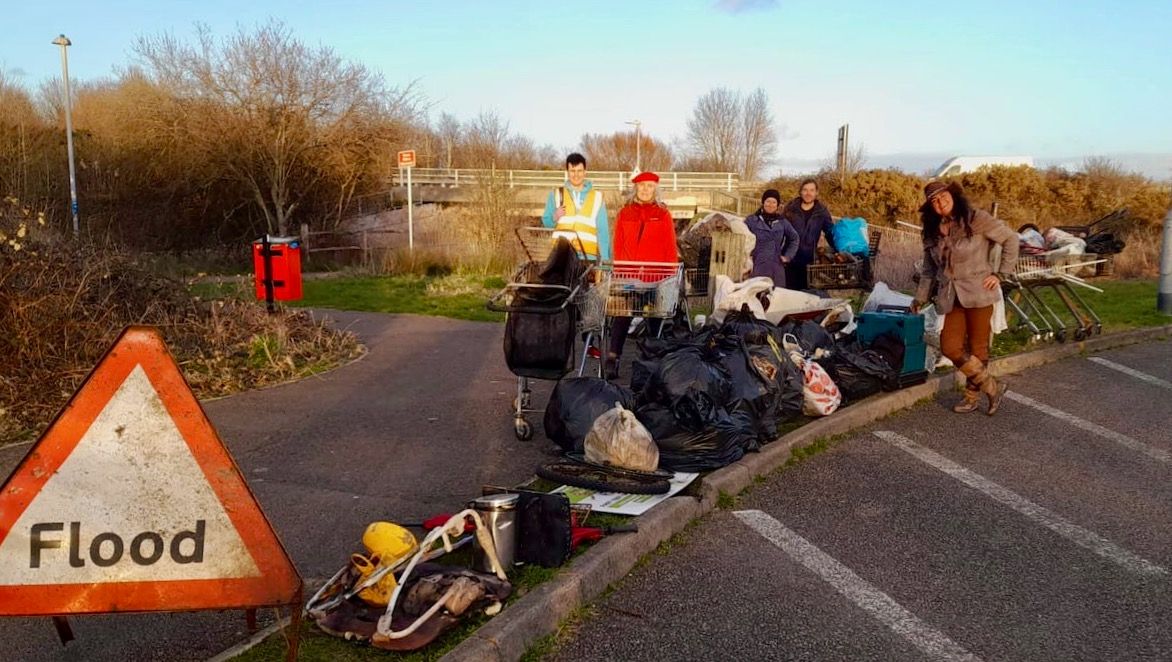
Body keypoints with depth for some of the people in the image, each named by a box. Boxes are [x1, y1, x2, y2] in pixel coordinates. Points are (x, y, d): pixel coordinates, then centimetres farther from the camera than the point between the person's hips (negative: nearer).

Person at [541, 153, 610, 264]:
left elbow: (602, 231, 7)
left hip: (588, 256, 0)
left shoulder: (597, 197, 11)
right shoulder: (556, 194, 12)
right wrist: (554, 217, -8)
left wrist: (605, 258, -1)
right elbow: (546, 222, 15)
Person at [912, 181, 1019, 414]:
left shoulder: (975, 219, -6)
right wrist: (921, 297, 13)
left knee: (977, 348, 2)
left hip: (978, 292, -5)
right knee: (950, 348, -3)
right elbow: (929, 269, 19)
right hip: (951, 297, 5)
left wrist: (1001, 274, -7)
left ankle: (973, 395, 19)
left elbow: (1011, 239, -3)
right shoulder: (932, 232, 11)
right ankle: (993, 387, 13)